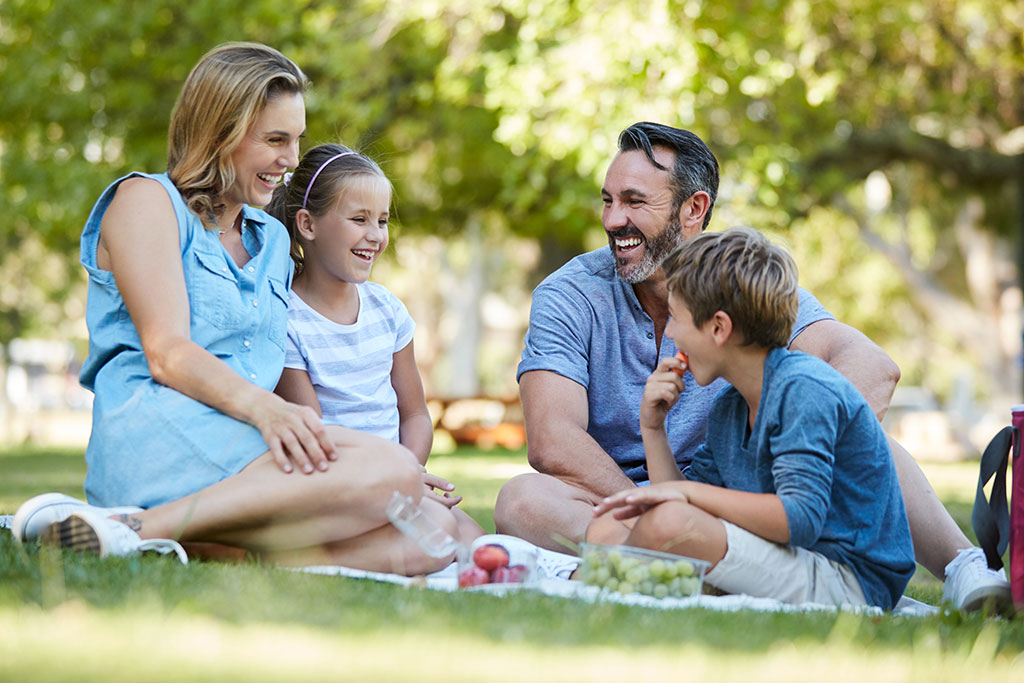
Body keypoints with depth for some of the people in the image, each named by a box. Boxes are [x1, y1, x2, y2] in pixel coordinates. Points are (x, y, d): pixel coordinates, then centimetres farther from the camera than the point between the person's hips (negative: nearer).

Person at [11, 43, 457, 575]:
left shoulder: (271, 239, 31)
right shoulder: (147, 200, 7)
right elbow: (167, 353, -8)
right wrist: (262, 407, -26)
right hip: (152, 430, -7)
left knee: (435, 536, -17)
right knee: (393, 472, -30)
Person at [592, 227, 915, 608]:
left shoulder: (804, 389, -14)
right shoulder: (727, 410, 14)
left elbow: (801, 519, -24)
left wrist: (686, 492, -21)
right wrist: (652, 429, 6)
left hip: (848, 583, -9)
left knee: (668, 524, -28)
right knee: (608, 530, 2)